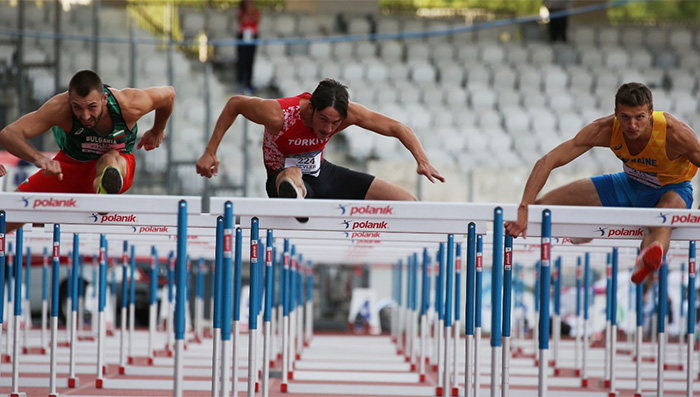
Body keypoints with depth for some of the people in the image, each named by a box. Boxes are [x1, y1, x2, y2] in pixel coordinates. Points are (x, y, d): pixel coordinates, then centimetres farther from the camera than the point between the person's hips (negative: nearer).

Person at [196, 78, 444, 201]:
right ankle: (294, 200, -81)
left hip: (321, 173, 5)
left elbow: (397, 128, -15)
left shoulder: (347, 113, -22)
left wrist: (422, 160, -31)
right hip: (284, 178, -5)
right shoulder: (278, 115, -31)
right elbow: (234, 104, -14)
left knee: (407, 203, -5)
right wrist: (210, 152, -15)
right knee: (292, 174, -48)